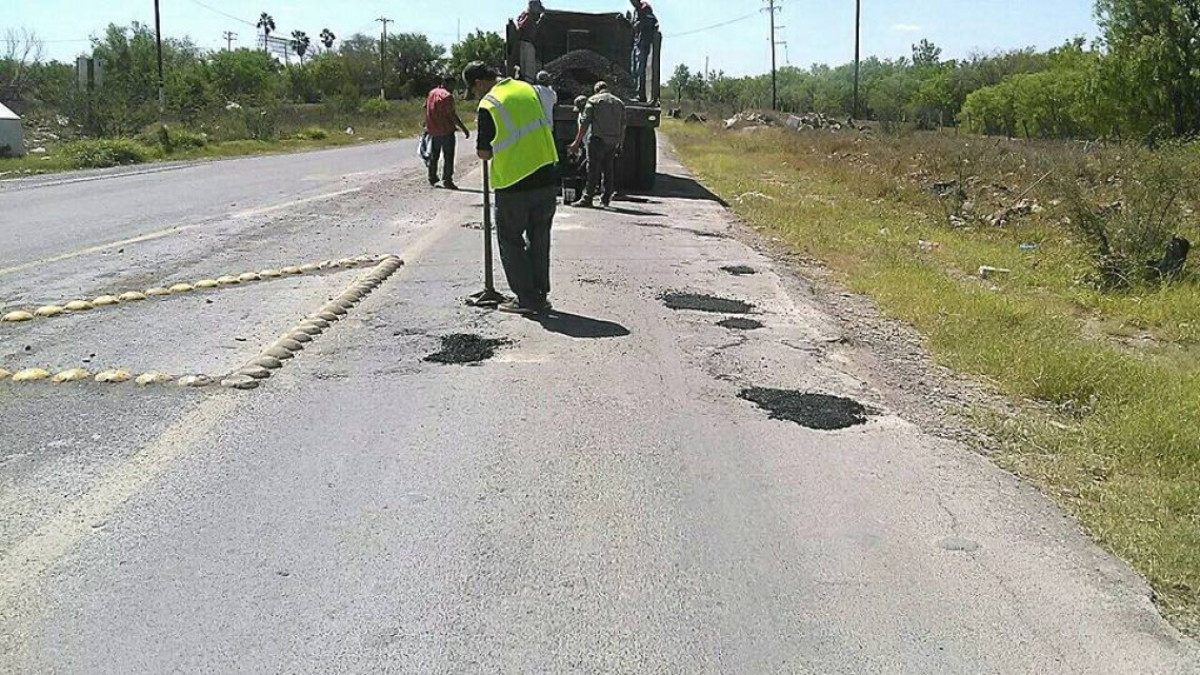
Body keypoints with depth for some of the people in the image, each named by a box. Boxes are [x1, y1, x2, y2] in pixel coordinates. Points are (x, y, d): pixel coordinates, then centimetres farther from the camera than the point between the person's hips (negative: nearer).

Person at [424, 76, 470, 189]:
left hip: (433, 131, 8)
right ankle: (447, 180, -4)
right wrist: (464, 129, -16)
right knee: (448, 156, -2)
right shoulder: (447, 96, -14)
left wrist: (427, 126, 27)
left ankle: (432, 178, 25)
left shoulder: (431, 93, 10)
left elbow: (426, 109, 17)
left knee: (434, 155, 18)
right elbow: (452, 115, -18)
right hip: (446, 131, -8)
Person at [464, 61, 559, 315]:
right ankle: (541, 295, 20)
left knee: (511, 240, 8)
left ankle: (527, 298, 6)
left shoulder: (488, 105, -11)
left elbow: (484, 154, -8)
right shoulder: (529, 89, 7)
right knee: (539, 239, 15)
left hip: (514, 184, -6)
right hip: (547, 177, 6)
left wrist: (485, 150, 14)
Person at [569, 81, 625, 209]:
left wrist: (577, 141, -4)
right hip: (614, 141, 5)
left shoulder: (593, 100, 2)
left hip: (597, 138, -4)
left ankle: (587, 199, -11)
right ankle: (606, 199, 15)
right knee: (608, 169, 11)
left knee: (593, 169, -7)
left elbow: (585, 123, -4)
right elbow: (623, 126, 14)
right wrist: (620, 144, 19)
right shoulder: (620, 103, 16)